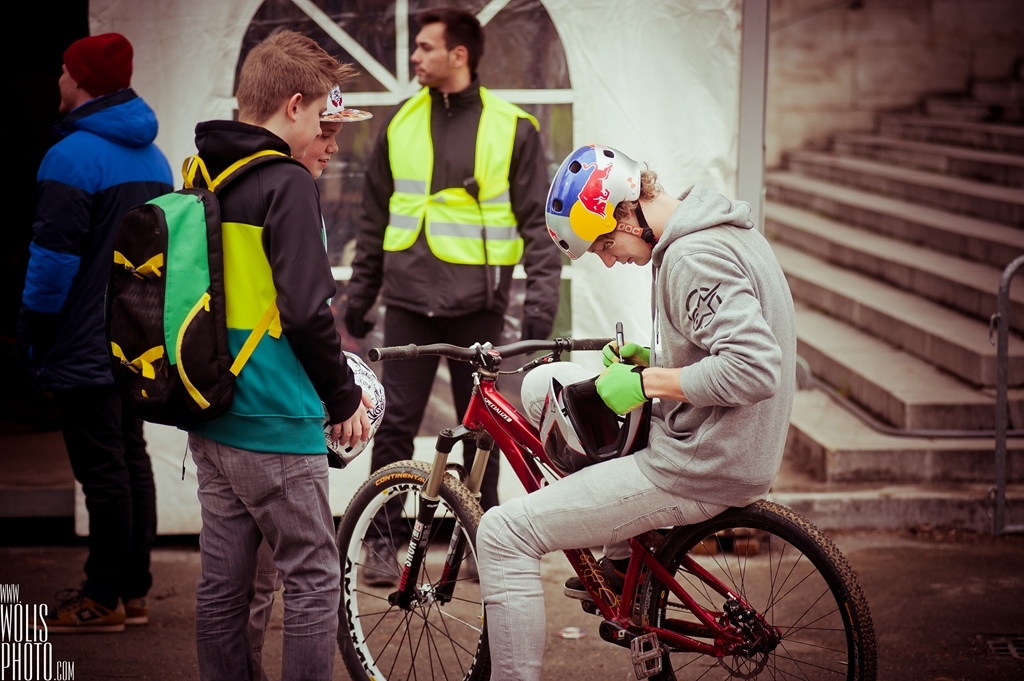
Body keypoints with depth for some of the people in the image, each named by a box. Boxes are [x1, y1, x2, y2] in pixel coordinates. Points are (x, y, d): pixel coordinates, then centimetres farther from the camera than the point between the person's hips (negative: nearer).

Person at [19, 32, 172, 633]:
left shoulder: (73, 156, -16)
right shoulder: (153, 157, 11)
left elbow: (54, 255, -18)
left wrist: (32, 330, -8)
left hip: (84, 349, -8)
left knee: (103, 470, -4)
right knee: (132, 458, 13)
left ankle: (105, 600, 3)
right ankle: (134, 590, 20)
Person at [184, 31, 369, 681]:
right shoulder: (287, 184, -14)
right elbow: (307, 312, -19)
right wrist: (345, 397, -6)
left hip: (209, 420, 8)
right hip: (274, 429, -8)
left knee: (222, 585, 11)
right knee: (314, 579, 1)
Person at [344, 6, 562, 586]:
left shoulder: (512, 128, 0)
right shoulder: (401, 125, 9)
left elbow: (538, 219, 1)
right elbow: (376, 217, 16)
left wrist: (542, 297, -9)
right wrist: (361, 293, 16)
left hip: (478, 301, -2)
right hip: (410, 298, 2)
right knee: (396, 423, 0)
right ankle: (384, 539, 8)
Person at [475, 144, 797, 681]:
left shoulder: (693, 259, -21)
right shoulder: (723, 232, 10)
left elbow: (755, 370, -31)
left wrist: (648, 382, -20)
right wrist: (651, 359, 7)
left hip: (697, 470, -10)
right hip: (720, 447, 10)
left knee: (502, 534, -9)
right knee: (542, 386, 20)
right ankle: (623, 560, 23)